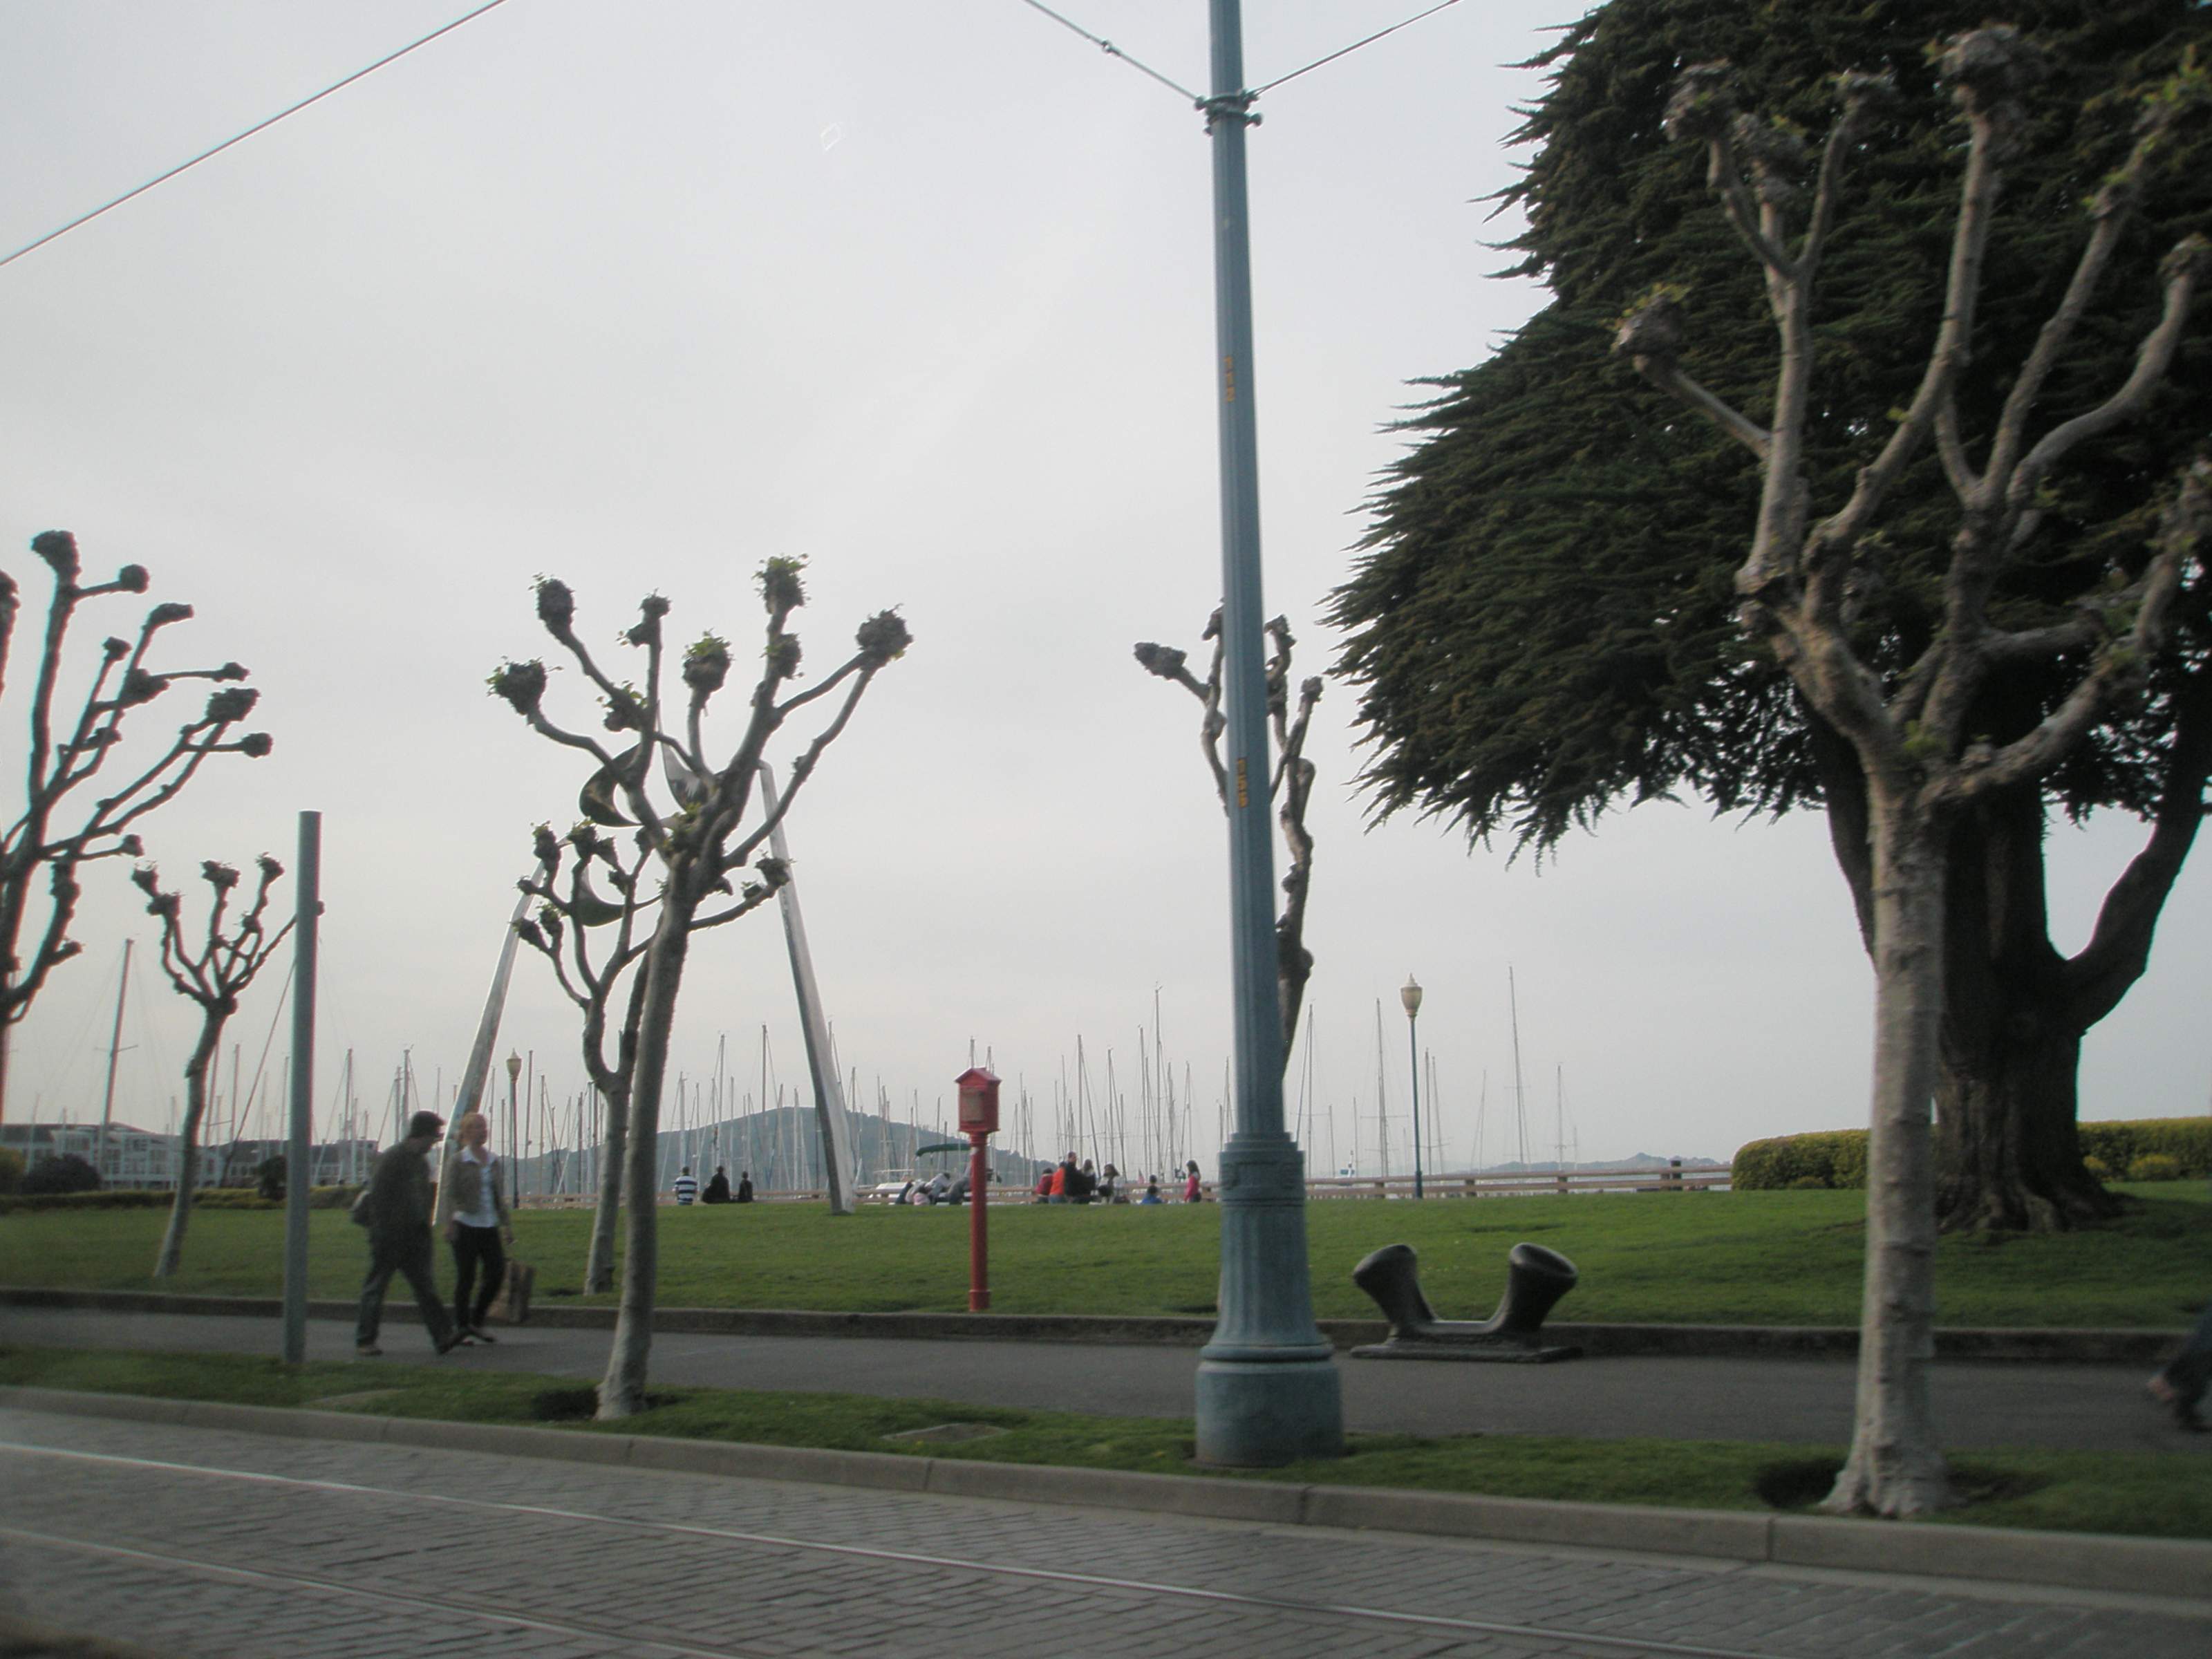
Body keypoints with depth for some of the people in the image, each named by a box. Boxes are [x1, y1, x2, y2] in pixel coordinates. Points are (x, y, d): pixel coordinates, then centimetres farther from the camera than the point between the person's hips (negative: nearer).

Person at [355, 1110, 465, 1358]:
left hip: (414, 1235, 7)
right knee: (376, 1287, 4)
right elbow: (378, 1200, -15)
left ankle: (443, 1337, -9)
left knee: (426, 1286, -2)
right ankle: (364, 1340, 14)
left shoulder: (422, 1162, 13)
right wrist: (381, 1236, -18)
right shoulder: (390, 1159, -12)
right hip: (390, 1235, -7)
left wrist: (425, 1230, 18)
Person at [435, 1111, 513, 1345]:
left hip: (490, 1227, 5)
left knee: (497, 1273, -2)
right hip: (466, 1226, -5)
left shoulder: (495, 1161, 12)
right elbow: (447, 1193, -10)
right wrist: (447, 1223, -22)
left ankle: (477, 1322, 15)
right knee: (466, 1278, -2)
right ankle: (460, 1328, 10)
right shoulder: (458, 1161, -4)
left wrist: (508, 1225, 17)